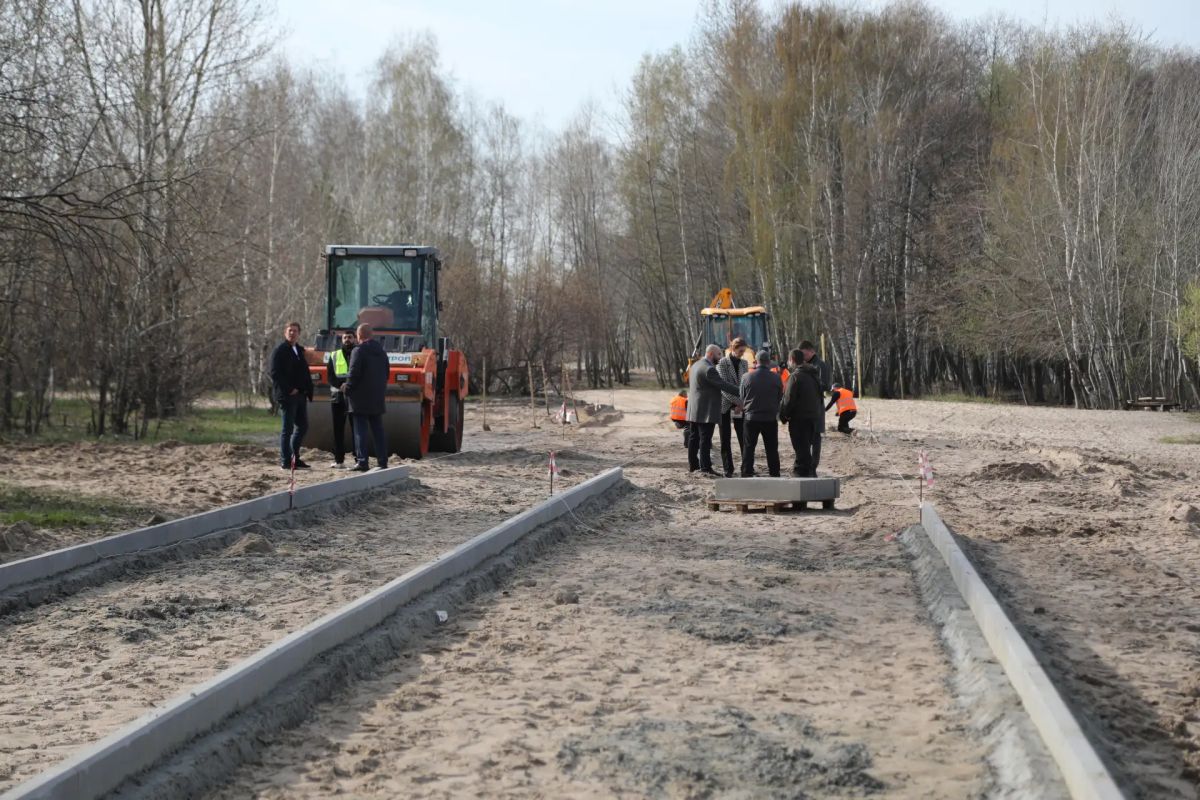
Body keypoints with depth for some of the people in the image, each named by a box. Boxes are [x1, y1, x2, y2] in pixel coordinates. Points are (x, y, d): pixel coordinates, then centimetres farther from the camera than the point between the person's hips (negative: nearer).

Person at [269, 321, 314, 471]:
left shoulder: (299, 350, 18)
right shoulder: (280, 350, -7)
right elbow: (275, 373, -14)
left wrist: (308, 390, 8)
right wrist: (289, 390, -18)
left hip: (300, 395, 8)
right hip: (287, 396, -8)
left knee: (302, 426, 10)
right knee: (288, 428, -4)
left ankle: (295, 457, 20)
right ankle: (285, 461, 1)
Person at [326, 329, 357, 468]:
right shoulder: (334, 356, 14)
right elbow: (330, 376, 5)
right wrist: (341, 385, -13)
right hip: (337, 396, 2)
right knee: (338, 430, 3)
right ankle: (339, 460, 7)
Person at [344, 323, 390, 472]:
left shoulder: (359, 351, -12)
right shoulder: (381, 352, 11)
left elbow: (354, 374, -17)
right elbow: (386, 374, 15)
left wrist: (347, 388, -3)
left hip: (361, 399, -7)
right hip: (378, 398, 7)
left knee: (361, 431, -4)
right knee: (377, 430, 10)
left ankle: (362, 461, -8)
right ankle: (382, 461, 9)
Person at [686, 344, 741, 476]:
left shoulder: (695, 365, 15)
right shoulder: (709, 369, -17)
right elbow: (723, 385, -20)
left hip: (693, 410, 10)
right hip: (706, 411, -10)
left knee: (693, 437, 13)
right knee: (705, 439, -9)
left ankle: (692, 464, 19)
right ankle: (705, 467, -11)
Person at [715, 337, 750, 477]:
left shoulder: (743, 363, 8)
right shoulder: (722, 363, -8)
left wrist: (741, 404, -6)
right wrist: (739, 402, -18)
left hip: (739, 406, 4)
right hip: (724, 405, -4)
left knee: (743, 438, -1)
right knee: (725, 439, 2)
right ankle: (728, 469, 7)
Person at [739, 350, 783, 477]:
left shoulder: (746, 377, -7)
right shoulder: (776, 377, -6)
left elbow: (742, 398, 2)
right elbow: (780, 398, 3)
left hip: (751, 417, -1)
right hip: (771, 418, 1)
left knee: (748, 447, 6)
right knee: (772, 449, 8)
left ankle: (747, 474, 2)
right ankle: (774, 475, 10)